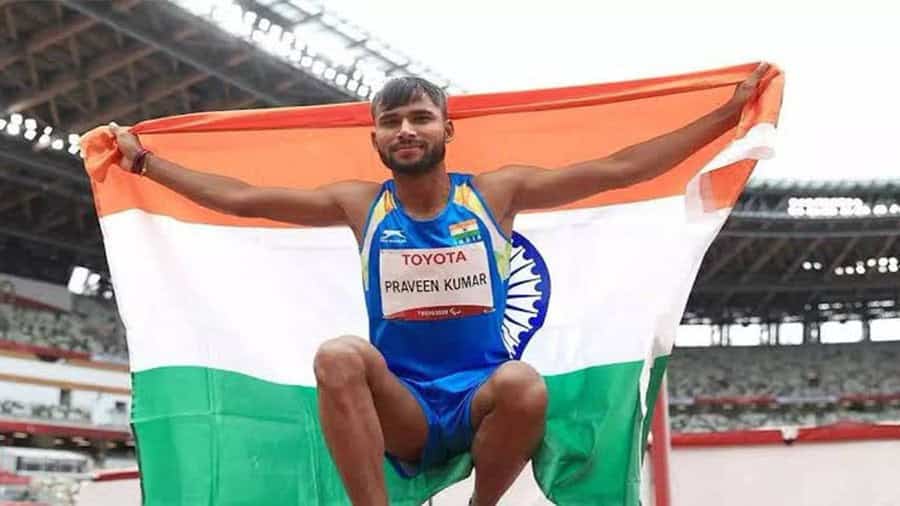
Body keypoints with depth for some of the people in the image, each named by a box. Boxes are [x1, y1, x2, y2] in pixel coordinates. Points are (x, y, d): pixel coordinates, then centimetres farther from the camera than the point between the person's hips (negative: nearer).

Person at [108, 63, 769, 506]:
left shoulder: (495, 192, 1)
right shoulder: (361, 205, 4)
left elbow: (620, 169, 0)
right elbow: (238, 198, 8)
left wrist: (728, 113, -1)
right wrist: (143, 160, 8)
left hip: (482, 400, 0)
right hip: (401, 411, 0)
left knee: (525, 386, -34)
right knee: (341, 355, -30)